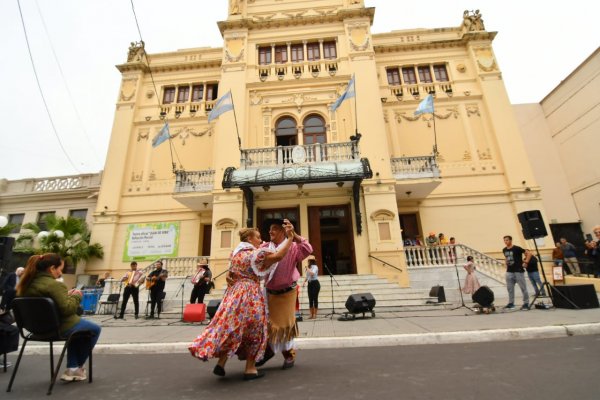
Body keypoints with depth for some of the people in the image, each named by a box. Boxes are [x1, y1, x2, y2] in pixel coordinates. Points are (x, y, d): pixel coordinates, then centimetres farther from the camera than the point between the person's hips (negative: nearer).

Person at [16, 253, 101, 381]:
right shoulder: (54, 284, -27)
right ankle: (78, 367, 25)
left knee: (78, 326, 32)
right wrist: (76, 296, -13)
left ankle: (72, 368, 28)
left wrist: (66, 295, 8)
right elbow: (67, 309, -28)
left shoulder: (27, 284, 2)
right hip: (60, 328, -9)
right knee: (95, 329, 15)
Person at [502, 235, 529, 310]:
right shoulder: (504, 250, 7)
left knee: (523, 288, 2)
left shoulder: (517, 248, -11)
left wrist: (525, 263, -12)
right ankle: (511, 303, 16)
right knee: (510, 288, 8)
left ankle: (526, 303, 12)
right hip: (509, 271, 6)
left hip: (518, 271, -6)